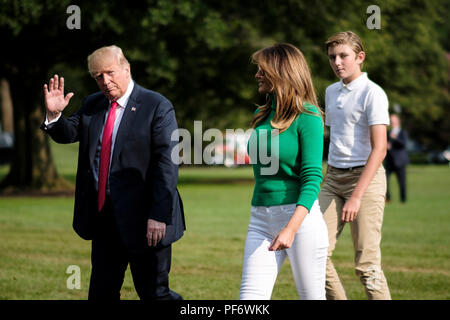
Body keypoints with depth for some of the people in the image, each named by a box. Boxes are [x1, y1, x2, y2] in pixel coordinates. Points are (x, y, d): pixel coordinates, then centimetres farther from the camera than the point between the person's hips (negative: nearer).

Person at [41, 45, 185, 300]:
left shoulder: (157, 106, -10)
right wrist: (54, 114, -12)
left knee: (153, 292, 1)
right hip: (104, 217, 6)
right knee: (102, 291, 12)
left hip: (142, 219, -6)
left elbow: (167, 163, -15)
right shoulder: (92, 105, 10)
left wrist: (159, 215, -20)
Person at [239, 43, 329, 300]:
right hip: (260, 220, 6)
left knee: (312, 296, 4)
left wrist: (291, 228, -25)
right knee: (250, 298, -4)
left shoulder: (307, 116, -8)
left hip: (300, 216, -6)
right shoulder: (262, 115, 13)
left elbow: (312, 178, -14)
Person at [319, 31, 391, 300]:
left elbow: (379, 148, -15)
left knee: (367, 262, -8)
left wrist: (356, 196, -22)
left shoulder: (372, 93, -9)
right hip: (333, 179, 7)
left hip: (365, 177, -7)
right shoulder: (331, 92, 15)